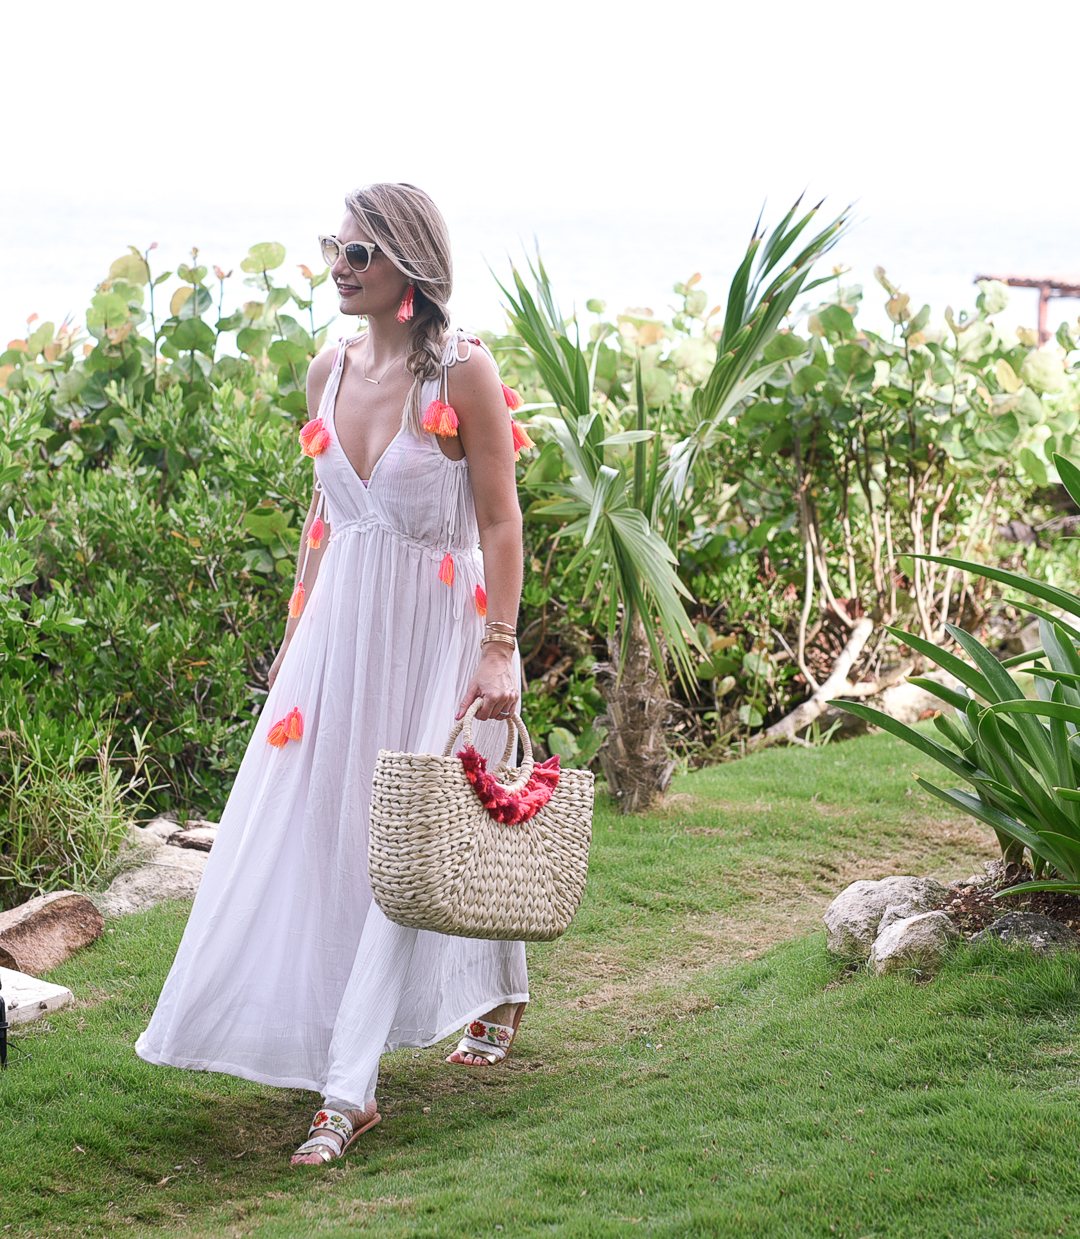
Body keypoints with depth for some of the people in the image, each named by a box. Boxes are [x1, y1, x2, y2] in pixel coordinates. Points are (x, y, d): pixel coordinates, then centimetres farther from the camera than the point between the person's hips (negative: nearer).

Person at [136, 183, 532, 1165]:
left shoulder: (463, 371, -12)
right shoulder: (331, 373, 7)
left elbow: (501, 521, -12)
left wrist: (498, 650, -17)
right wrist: (297, 631, 16)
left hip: (437, 628, -7)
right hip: (343, 624, 7)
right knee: (316, 822, 7)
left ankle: (349, 1087, -6)